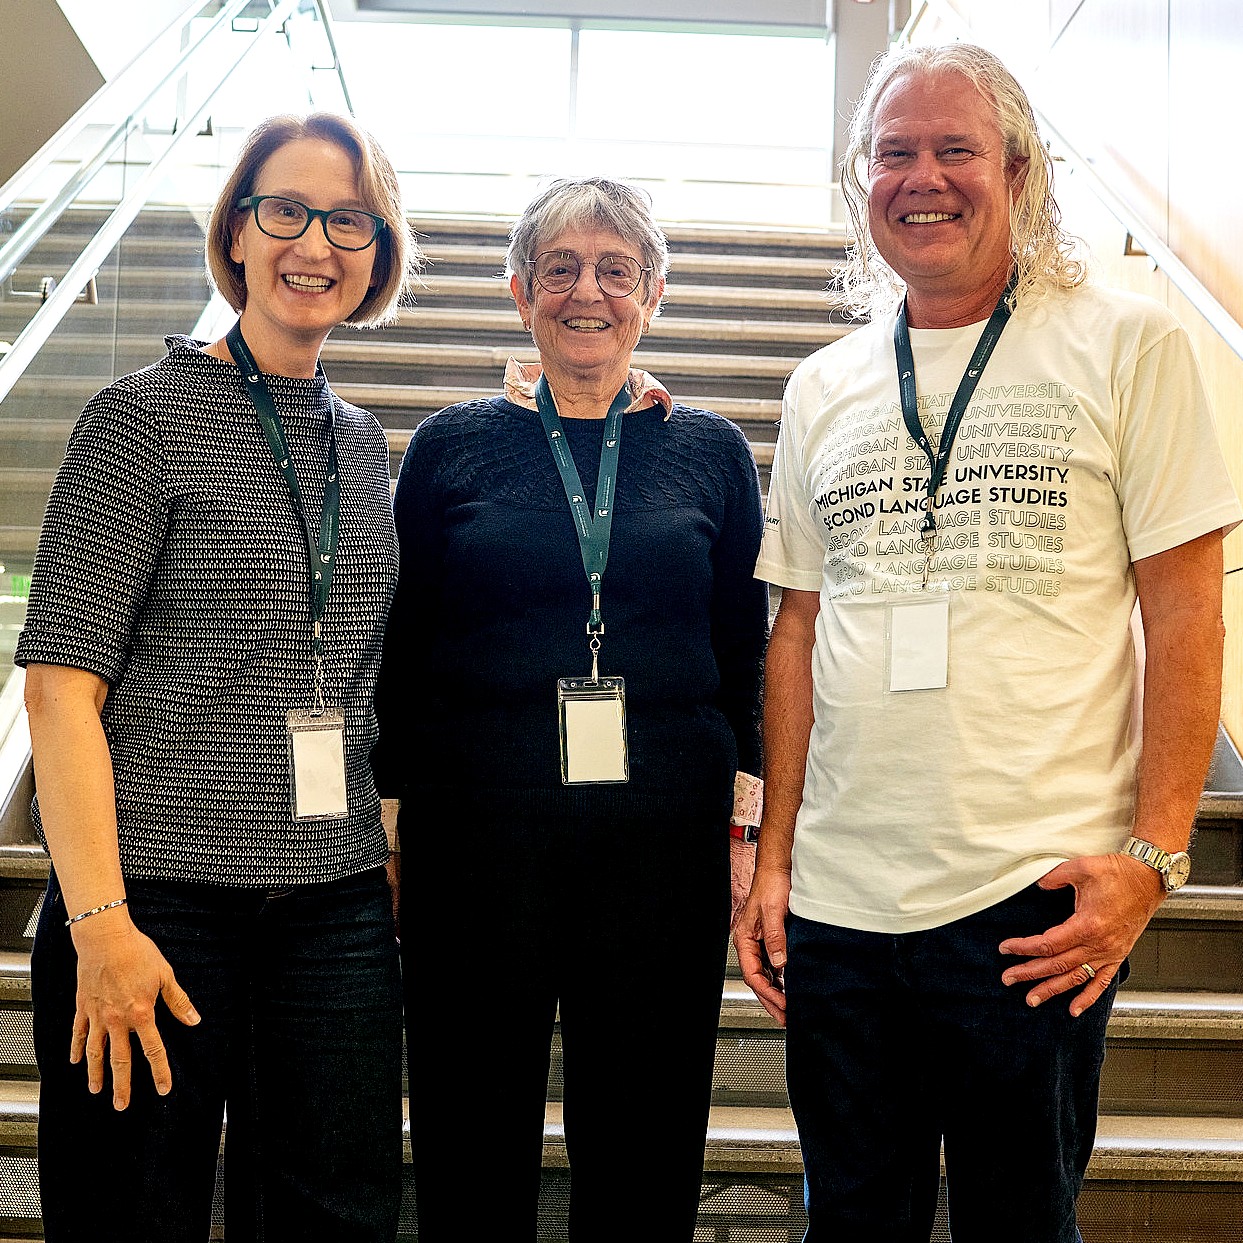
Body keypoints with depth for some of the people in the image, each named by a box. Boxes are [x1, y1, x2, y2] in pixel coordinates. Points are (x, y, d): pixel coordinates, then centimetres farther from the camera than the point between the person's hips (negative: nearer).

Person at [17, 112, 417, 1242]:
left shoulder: (363, 443, 13)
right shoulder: (147, 416, -4)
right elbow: (62, 679, -9)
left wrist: (389, 855, 11)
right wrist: (99, 920, -16)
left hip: (336, 904, 5)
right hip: (161, 892, -5)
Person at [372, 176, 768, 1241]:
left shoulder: (712, 452, 8)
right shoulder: (451, 446, 5)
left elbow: (746, 658, 9)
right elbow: (400, 654, 6)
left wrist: (748, 829, 3)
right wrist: (391, 834, 2)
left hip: (663, 844, 1)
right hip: (475, 834, 0)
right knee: (471, 1156, 8)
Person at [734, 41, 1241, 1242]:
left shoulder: (1125, 344, -2)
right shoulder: (823, 388, 10)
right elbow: (799, 628, 13)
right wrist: (773, 854, 8)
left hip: (1037, 906, -3)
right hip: (836, 905, 4)